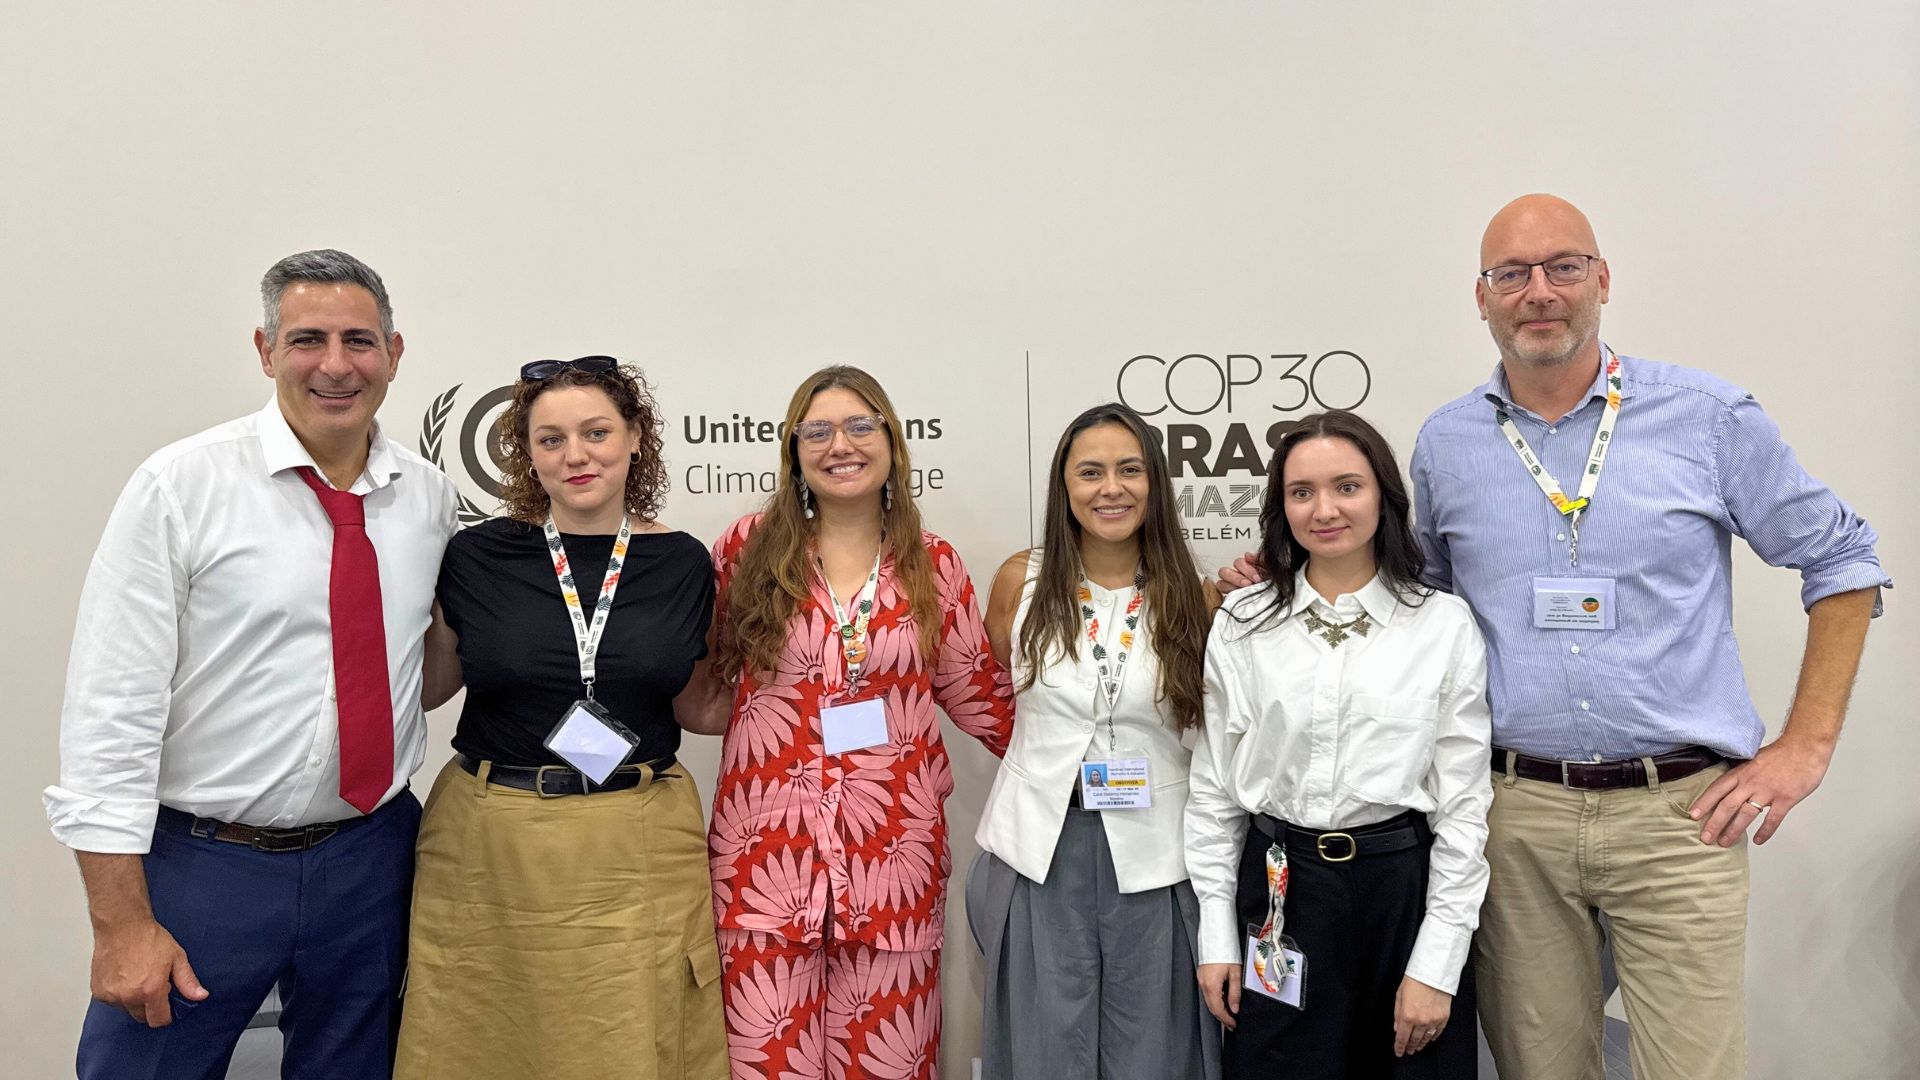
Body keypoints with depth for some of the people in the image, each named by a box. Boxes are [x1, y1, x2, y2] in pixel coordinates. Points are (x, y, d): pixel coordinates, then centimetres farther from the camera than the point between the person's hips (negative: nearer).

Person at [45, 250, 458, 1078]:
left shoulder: (429, 494, 1)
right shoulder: (179, 486, -11)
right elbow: (109, 707, -12)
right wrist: (122, 922, -12)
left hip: (371, 858, 4)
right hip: (203, 864, -3)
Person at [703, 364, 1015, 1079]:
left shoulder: (932, 563, 5)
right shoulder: (748, 549, 1)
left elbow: (977, 692, 12)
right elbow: (697, 675, 13)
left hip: (894, 850, 1)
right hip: (769, 851, -1)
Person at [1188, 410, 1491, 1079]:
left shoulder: (1446, 625, -3)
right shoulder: (1241, 625, 0)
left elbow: (1464, 804, -2)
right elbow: (1212, 790, 4)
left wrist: (1436, 965, -5)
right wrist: (1216, 936, 2)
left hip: (1404, 887, 0)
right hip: (1279, 895, 1)